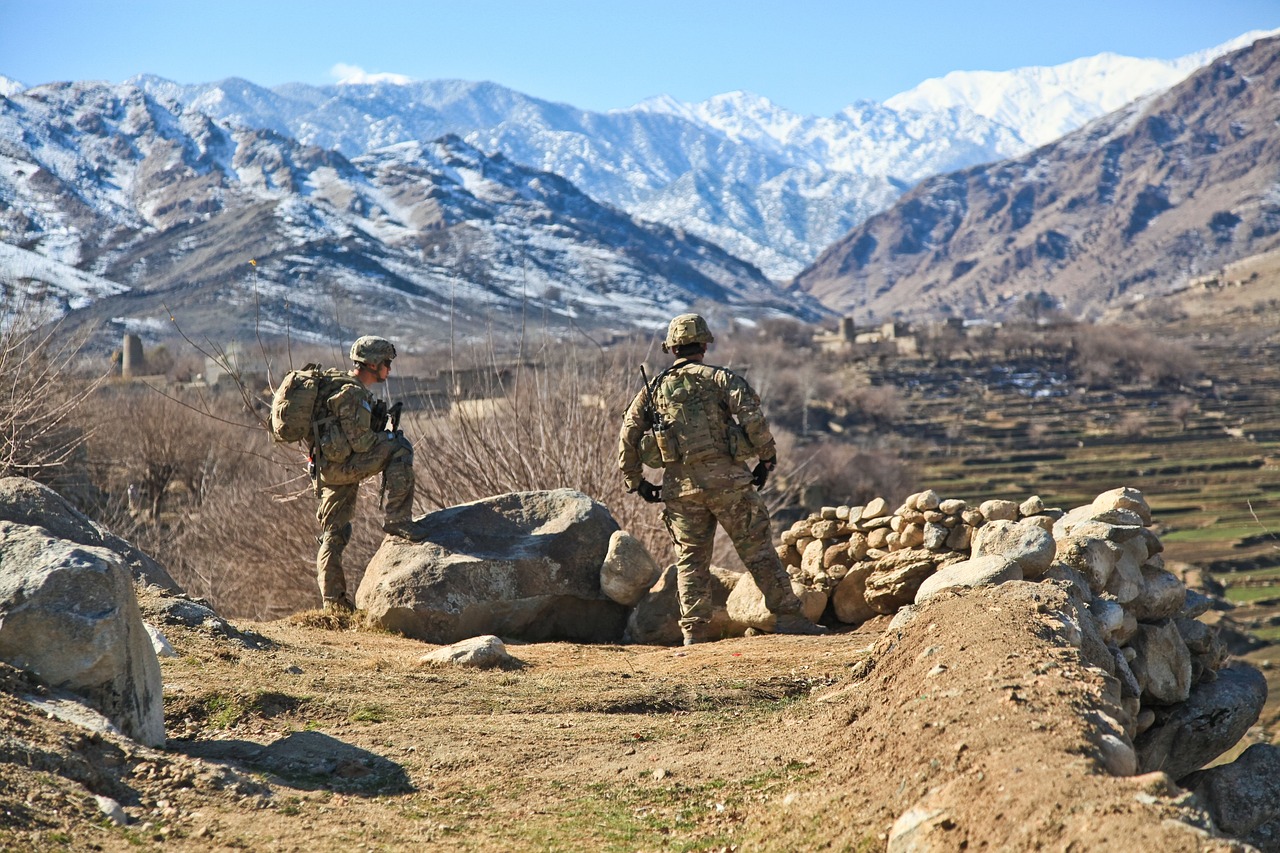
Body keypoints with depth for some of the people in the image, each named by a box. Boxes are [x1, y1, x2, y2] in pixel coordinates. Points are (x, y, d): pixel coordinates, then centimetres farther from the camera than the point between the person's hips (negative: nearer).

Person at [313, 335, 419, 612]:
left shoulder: (355, 391, 19)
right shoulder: (352, 393, -15)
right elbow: (360, 441, -20)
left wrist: (384, 436, 13)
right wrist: (391, 437, -5)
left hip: (330, 469, 11)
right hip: (341, 465, -11)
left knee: (334, 534, 11)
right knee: (399, 449, -16)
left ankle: (333, 599, 13)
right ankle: (396, 519, -19)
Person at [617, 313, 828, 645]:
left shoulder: (654, 389, 11)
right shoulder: (719, 378, 1)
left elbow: (627, 438, 9)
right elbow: (753, 418, -12)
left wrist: (636, 482, 16)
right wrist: (767, 458, -1)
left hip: (680, 485, 3)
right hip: (725, 478, -3)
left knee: (691, 560, 10)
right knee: (757, 549, 3)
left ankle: (694, 633, 7)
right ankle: (788, 616, 3)